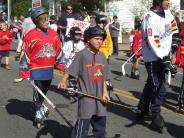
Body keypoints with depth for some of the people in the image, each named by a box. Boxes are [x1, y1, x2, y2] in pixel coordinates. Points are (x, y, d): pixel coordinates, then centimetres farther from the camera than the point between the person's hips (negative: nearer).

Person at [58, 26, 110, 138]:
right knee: (83, 125, -4)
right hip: (86, 96, -6)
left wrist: (105, 92, 4)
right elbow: (70, 70, -11)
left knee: (101, 125, 18)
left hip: (100, 97, 6)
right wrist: (63, 81, -26)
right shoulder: (82, 55, -9)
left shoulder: (102, 56, 8)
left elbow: (103, 77, 12)